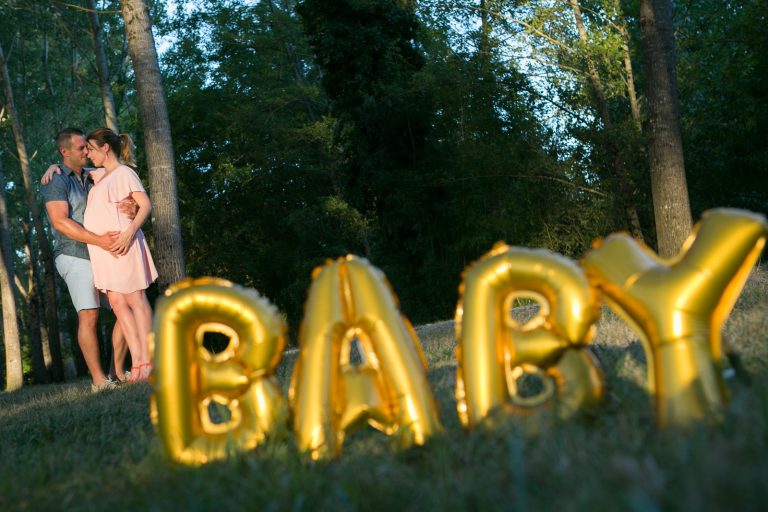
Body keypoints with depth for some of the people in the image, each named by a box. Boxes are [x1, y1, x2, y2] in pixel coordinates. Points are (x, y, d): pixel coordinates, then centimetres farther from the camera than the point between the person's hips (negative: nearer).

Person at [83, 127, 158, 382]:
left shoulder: (124, 173, -3)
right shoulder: (100, 175, 21)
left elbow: (145, 204, -11)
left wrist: (129, 233, -24)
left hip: (121, 245, -8)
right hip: (102, 249, 8)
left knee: (136, 300, -5)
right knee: (117, 302, 0)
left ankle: (147, 360, -3)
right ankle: (137, 360, -2)